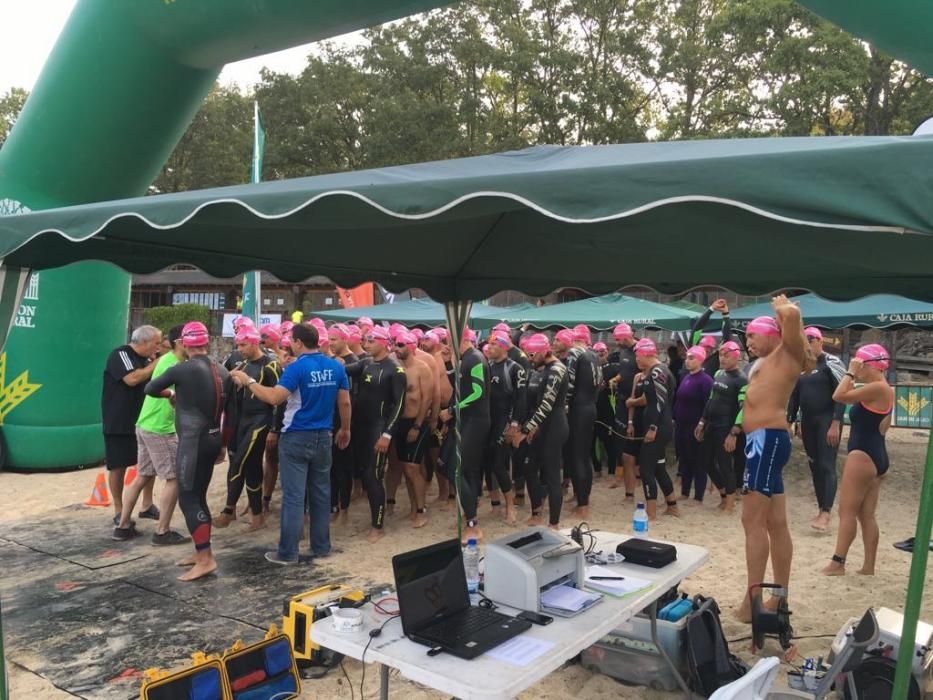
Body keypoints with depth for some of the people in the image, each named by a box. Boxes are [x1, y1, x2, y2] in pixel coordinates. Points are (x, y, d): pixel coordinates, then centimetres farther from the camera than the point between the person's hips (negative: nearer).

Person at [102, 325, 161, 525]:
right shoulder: (120, 354, -13)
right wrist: (156, 365, -20)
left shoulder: (146, 360, 10)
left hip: (142, 422, 7)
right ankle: (119, 512, 13)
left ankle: (147, 505, 20)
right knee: (118, 467, 3)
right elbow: (132, 379, -28)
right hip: (118, 424, -7)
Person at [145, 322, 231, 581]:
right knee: (199, 496, 16)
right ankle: (201, 552, 22)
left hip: (192, 440, -7)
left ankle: (206, 559, -7)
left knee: (188, 499, -4)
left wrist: (171, 394, 20)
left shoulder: (182, 369, -13)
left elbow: (150, 388, 0)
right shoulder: (222, 371, 5)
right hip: (213, 438, 7)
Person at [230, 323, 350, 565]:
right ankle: (321, 546, 21)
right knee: (321, 493, 13)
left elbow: (274, 398, -24)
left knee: (293, 496, 0)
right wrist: (345, 429, 19)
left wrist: (248, 381, -14)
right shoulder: (336, 367, 2)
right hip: (323, 437, 5)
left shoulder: (297, 367, -15)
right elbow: (345, 402, 6)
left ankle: (288, 552, 5)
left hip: (296, 438, -5)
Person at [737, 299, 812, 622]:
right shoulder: (770, 362, 19)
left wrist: (782, 307, -2)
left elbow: (792, 315, -23)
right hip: (763, 440, 10)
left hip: (768, 438, -10)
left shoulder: (787, 353, -5)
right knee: (776, 524, 12)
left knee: (753, 522, -11)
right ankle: (779, 597, 19)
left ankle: (752, 601, -9)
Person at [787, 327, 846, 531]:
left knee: (827, 466, -10)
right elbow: (794, 396, 16)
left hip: (827, 420, -7)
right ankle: (821, 509, 16)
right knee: (814, 466, 9)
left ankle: (825, 514, -13)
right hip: (808, 422, 7)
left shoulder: (831, 363, -8)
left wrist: (835, 423, -20)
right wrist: (789, 422, 12)